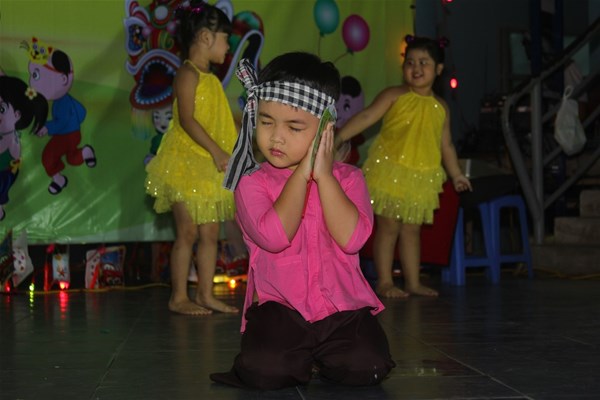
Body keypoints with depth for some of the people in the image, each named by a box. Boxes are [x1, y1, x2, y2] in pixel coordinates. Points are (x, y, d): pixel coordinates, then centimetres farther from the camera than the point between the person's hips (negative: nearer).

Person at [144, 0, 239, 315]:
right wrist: (216, 151, -24)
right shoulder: (188, 74, -11)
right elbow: (187, 119, -21)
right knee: (188, 232, -3)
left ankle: (205, 294, 15)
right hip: (185, 163, -8)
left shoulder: (210, 78, 16)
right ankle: (178, 298, 5)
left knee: (210, 233, 8)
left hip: (209, 166, 8)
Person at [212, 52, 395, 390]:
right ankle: (298, 359, 9)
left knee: (366, 367, -22)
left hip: (342, 308, 2)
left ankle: (322, 356, 12)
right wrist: (302, 173, -16)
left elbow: (351, 238, -14)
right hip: (279, 308, -1)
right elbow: (274, 237, -19)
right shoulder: (252, 183, 1)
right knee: (263, 371, -28)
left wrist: (323, 175, -14)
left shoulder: (348, 178, 4)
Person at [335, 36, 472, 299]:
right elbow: (366, 117, -13)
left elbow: (446, 144, 18)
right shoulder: (394, 96, -4)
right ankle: (384, 282, 6)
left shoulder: (440, 108, 9)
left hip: (421, 177, 4)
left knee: (412, 229, 11)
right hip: (390, 171, -4)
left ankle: (413, 282, 19)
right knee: (388, 227, 0)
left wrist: (456, 174, 21)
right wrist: (339, 138, -23)